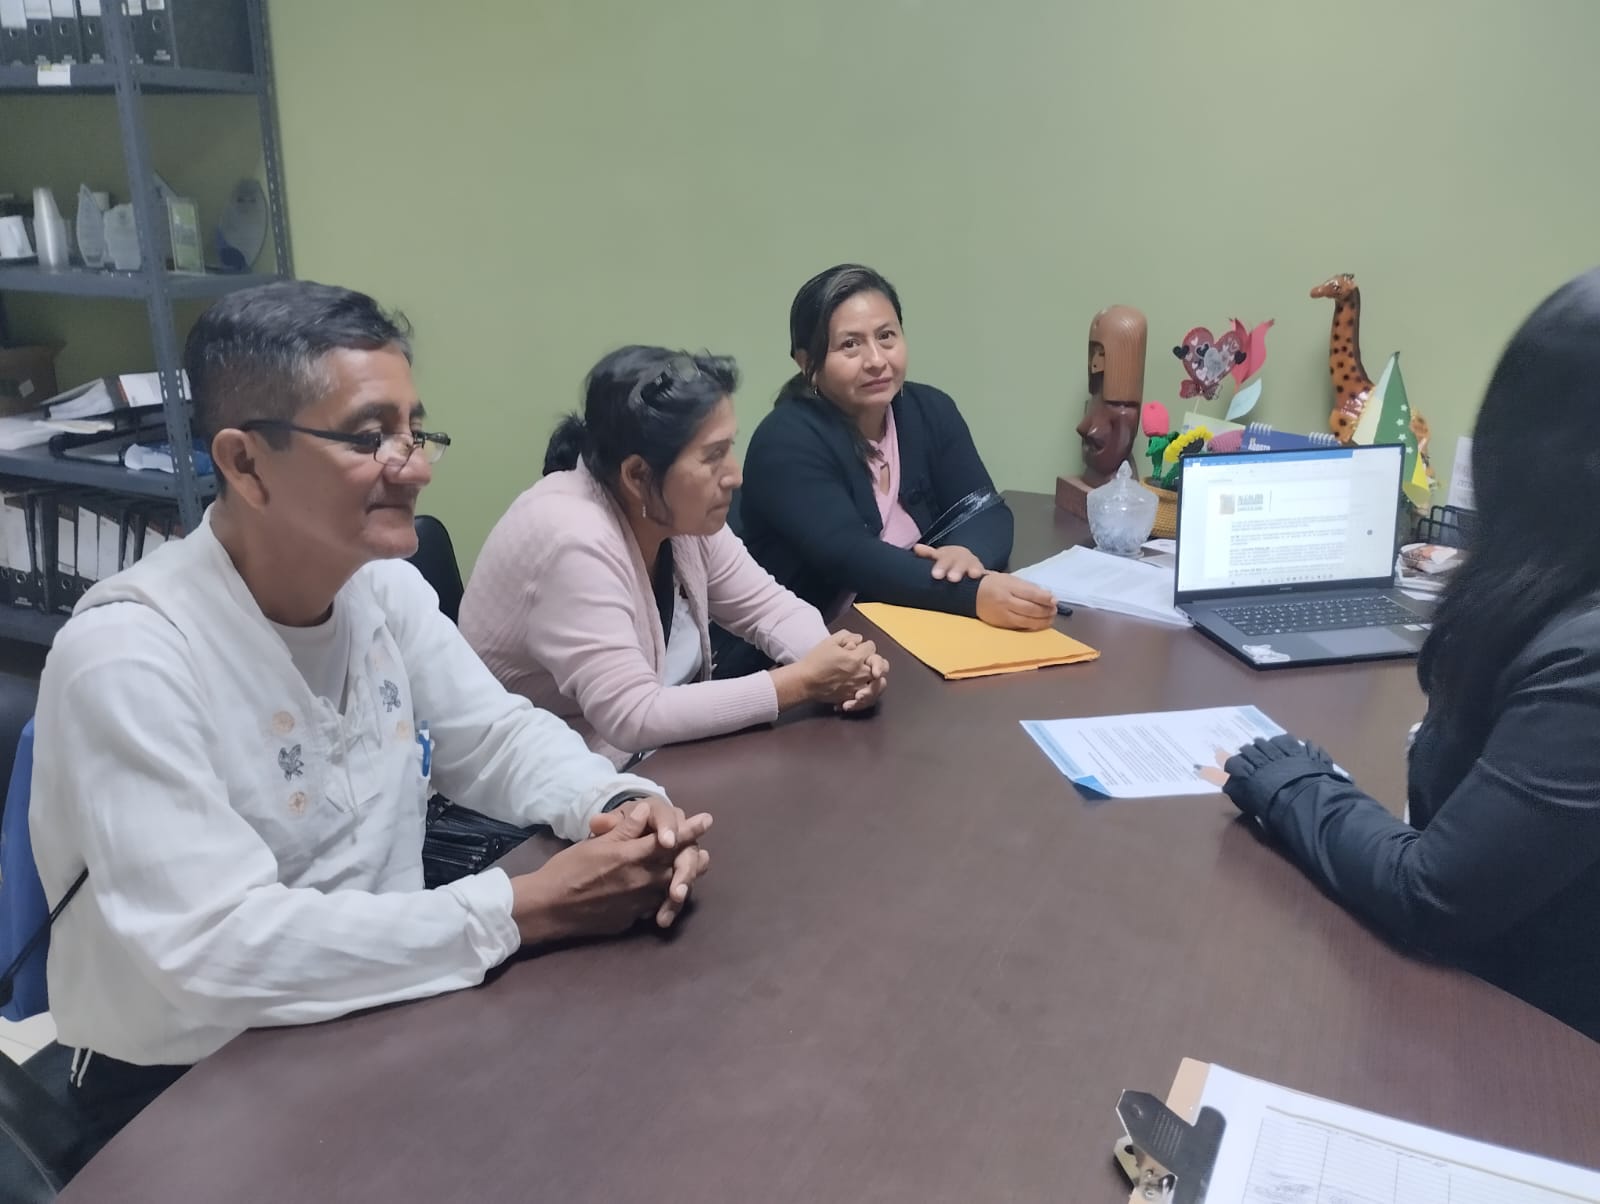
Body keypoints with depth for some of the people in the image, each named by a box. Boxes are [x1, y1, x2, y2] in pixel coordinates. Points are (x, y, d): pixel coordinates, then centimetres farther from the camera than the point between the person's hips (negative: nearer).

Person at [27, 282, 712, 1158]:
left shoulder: (387, 587, -4)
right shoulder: (128, 655, -26)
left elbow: (497, 735, 4)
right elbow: (217, 947, -30)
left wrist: (616, 804, -18)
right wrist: (527, 909, -30)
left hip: (374, 1015, 6)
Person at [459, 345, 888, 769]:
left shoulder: (680, 511, -6)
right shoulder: (572, 540, -29)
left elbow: (768, 605, 3)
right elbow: (631, 718, -31)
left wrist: (830, 666, -18)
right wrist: (803, 682, -26)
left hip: (659, 757, 7)